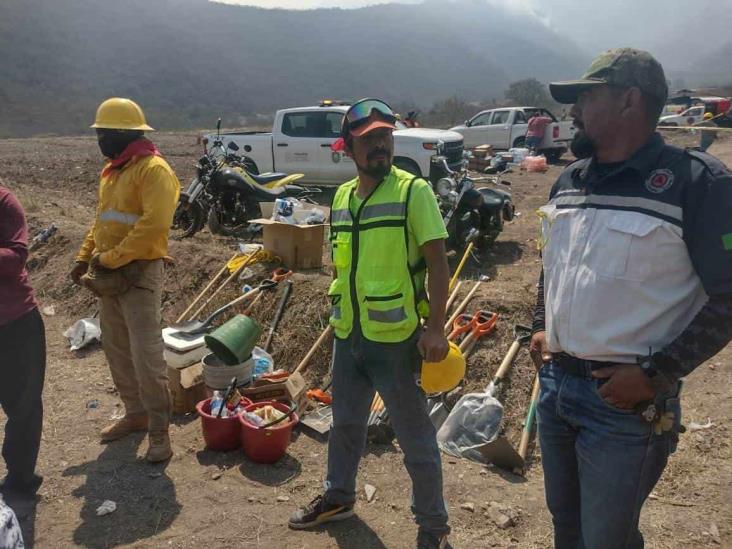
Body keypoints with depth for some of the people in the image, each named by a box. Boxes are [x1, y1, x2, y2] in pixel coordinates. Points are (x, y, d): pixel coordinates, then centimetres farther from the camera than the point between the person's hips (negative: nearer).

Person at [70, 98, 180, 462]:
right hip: (108, 276, 9)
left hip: (139, 274, -9)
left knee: (146, 354, -7)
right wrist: (85, 257, 10)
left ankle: (158, 429, 7)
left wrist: (111, 258, -20)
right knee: (116, 350, 15)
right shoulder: (112, 170, 15)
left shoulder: (153, 169, -13)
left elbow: (154, 223, -24)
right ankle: (136, 413, 30)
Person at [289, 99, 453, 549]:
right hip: (348, 335, 6)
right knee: (345, 423, 23)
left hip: (395, 339, -6)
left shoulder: (413, 191, -11)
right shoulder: (342, 196, 7)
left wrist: (436, 328, -20)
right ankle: (339, 496, 45)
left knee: (416, 437, 8)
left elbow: (438, 263, -13)